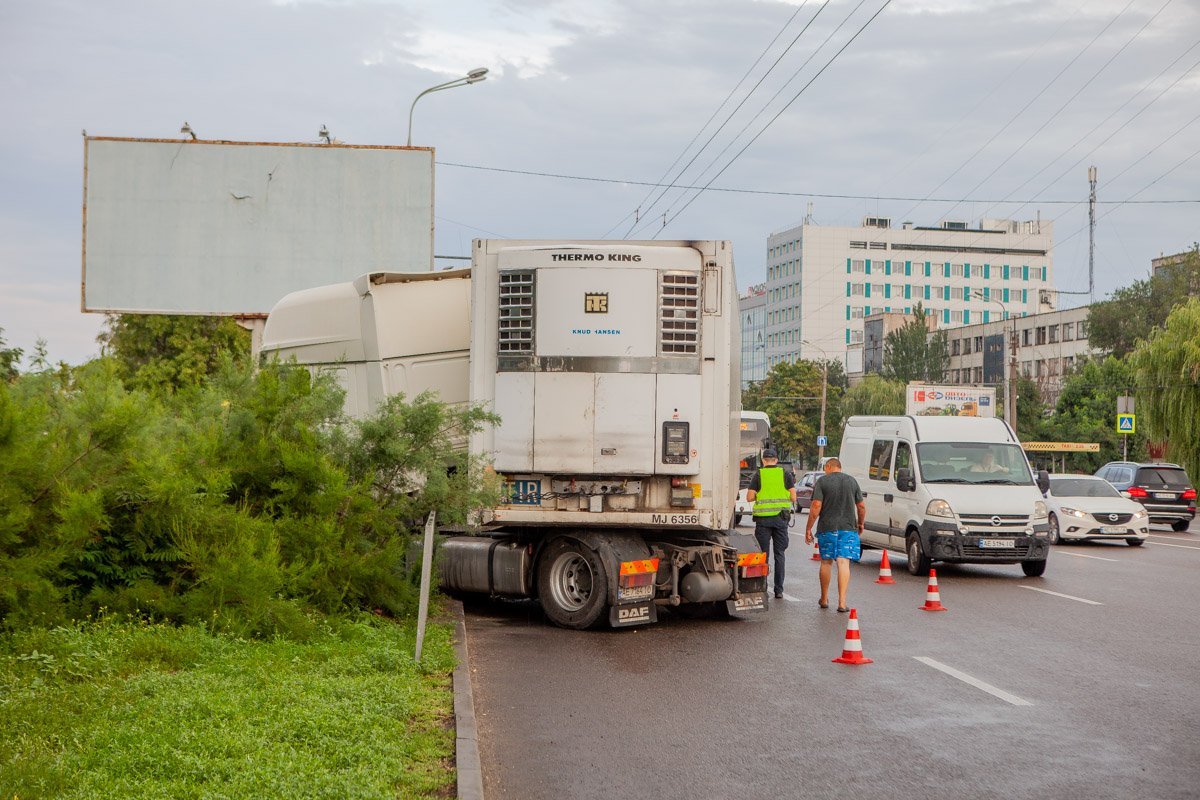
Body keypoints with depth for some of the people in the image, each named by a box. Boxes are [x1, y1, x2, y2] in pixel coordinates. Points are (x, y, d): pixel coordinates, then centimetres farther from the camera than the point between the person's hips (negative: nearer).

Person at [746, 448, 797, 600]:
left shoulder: (758, 475, -1)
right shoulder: (786, 474, 3)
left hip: (763, 518, -1)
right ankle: (779, 590, 6)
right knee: (779, 553, 7)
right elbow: (793, 498, 0)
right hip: (781, 517, 1)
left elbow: (749, 497, -4)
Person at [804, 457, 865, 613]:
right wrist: (861, 524, 26)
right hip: (848, 528, 1)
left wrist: (808, 529, -4)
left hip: (827, 528, -1)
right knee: (843, 562, -3)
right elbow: (861, 506, 10)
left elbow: (816, 506, -9)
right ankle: (842, 602, -10)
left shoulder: (822, 481, -1)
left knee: (826, 562, 12)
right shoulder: (851, 481, 9)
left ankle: (824, 599, 23)